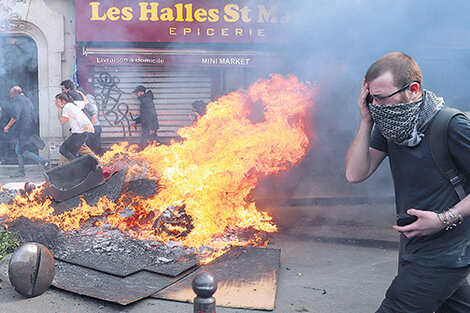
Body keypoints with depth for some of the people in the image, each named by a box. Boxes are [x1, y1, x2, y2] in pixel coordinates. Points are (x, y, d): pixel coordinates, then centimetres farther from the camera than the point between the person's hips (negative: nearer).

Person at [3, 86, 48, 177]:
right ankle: (21, 171, 11)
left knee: (23, 151, -7)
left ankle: (43, 162, -9)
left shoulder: (17, 99, -5)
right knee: (18, 150, 12)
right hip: (32, 128, 9)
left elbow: (15, 115, -16)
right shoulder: (27, 99, 23)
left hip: (25, 128, -9)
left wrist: (8, 126, -9)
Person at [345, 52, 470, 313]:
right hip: (414, 250, 7)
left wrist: (445, 219, -23)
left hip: (440, 259, -7)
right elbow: (355, 174, -5)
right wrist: (366, 121, -12)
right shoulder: (391, 125, 1)